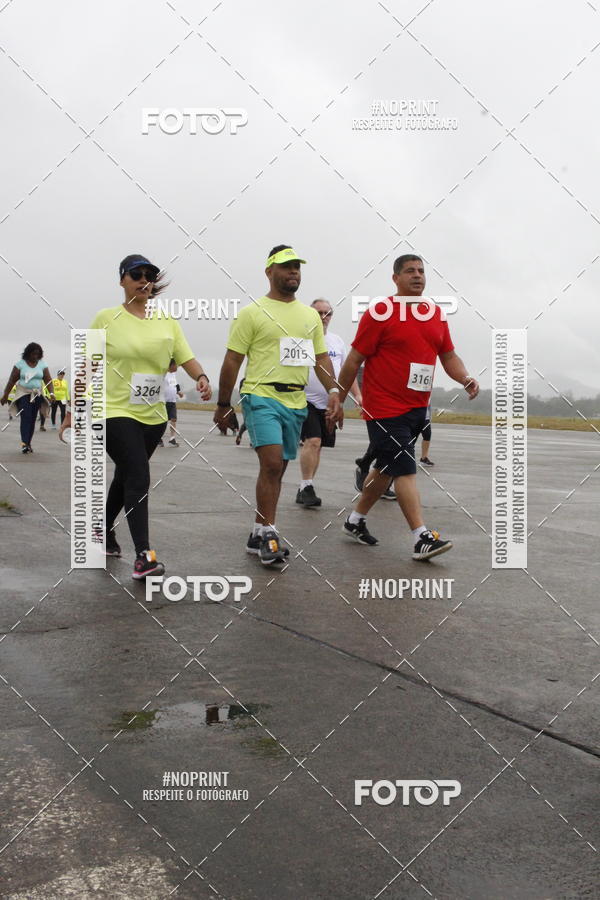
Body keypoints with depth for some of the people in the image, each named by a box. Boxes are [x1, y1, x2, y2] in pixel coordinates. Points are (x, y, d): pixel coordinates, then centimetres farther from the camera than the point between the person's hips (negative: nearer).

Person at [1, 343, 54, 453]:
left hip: (37, 395, 3)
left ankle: (28, 444, 13)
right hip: (23, 395, -3)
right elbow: (12, 381, -1)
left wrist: (51, 392, -16)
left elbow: (48, 380, -1)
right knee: (25, 417, -15)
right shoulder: (20, 364, -3)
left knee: (32, 419, 5)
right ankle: (24, 443, -21)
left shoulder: (42, 364, 4)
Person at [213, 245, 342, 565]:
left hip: (296, 402, 6)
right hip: (262, 397, -6)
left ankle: (258, 536, 20)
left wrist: (334, 391, -1)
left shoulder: (310, 315, 15)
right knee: (272, 463, -20)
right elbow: (232, 361, -2)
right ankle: (268, 534, -9)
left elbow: (321, 358, 15)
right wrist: (223, 405, -3)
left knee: (276, 469, 10)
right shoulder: (253, 313, -2)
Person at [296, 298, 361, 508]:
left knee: (317, 445, 8)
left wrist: (357, 395, 11)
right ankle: (307, 487, -12)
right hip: (307, 401, -5)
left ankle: (304, 490, 17)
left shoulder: (337, 341, 14)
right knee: (312, 441, -19)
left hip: (329, 404, 6)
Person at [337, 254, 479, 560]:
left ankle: (355, 520, 31)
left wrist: (465, 379, -2)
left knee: (387, 468, 15)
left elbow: (449, 356, 17)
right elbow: (354, 360, -6)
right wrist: (338, 400, -4)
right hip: (384, 408, -7)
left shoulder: (436, 314, 11)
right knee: (405, 469, -10)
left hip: (417, 408, 7)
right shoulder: (380, 313, -9)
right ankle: (422, 539, -9)